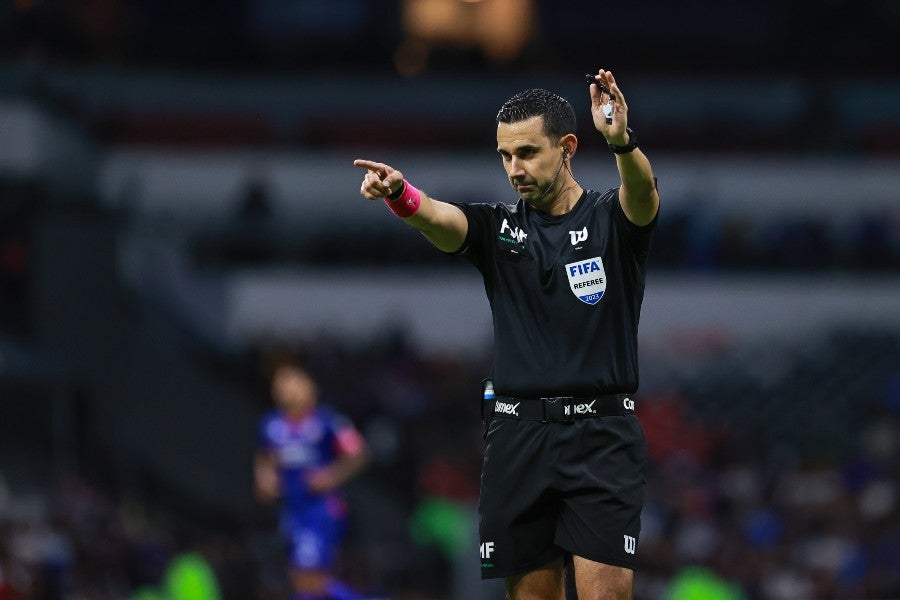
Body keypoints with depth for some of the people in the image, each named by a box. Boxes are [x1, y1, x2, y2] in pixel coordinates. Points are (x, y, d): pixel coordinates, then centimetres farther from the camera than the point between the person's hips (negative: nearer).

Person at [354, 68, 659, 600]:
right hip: (519, 435, 3)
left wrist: (622, 140, -44)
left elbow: (642, 189, -20)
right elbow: (437, 218, -11)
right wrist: (397, 192, -36)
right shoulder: (498, 228, 9)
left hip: (601, 437, -3)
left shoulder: (613, 220, 3)